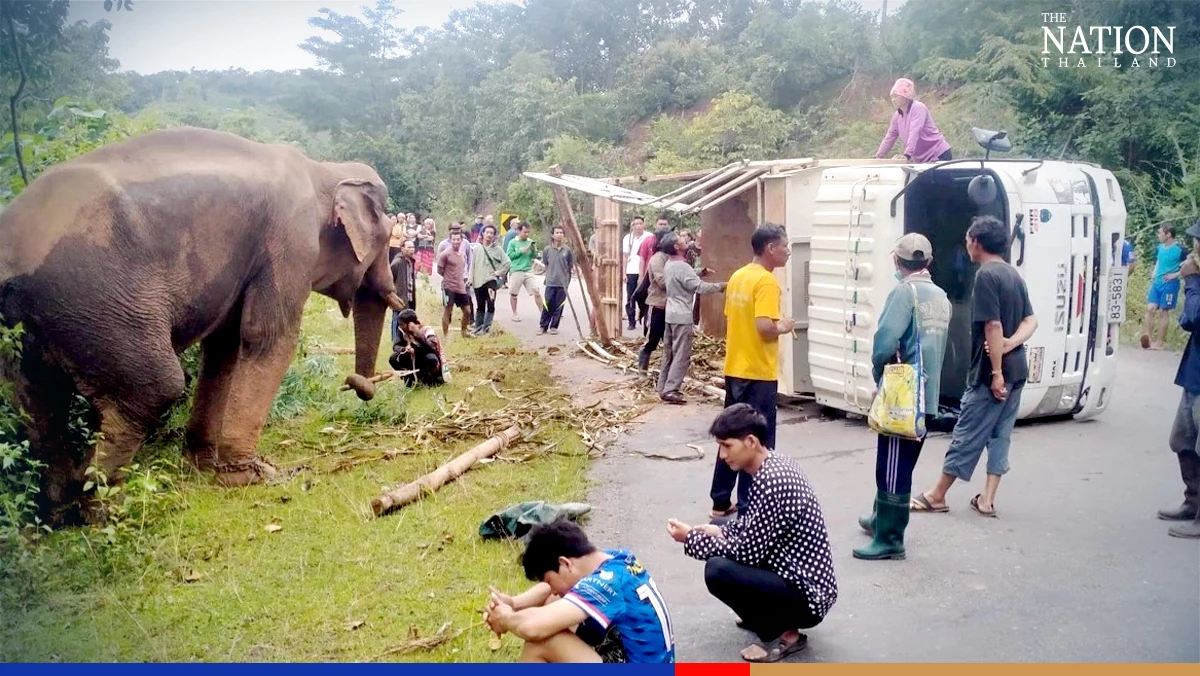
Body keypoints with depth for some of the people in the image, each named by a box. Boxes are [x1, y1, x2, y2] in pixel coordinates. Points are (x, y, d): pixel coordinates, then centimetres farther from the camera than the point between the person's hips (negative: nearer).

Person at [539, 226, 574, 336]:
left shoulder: (567, 250, 1)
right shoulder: (547, 250, 1)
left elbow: (571, 265, 10)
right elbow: (544, 265, 10)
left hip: (563, 282, 0)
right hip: (550, 282, 0)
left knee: (558, 306, 3)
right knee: (547, 305, -1)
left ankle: (554, 327, 14)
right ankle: (543, 326, 11)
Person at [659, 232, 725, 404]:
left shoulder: (669, 264, 11)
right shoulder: (682, 266, -18)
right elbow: (699, 287, -21)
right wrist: (719, 286, -10)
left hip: (671, 314, 9)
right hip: (682, 316, -9)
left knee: (669, 354, 13)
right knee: (681, 355, -6)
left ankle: (663, 388, 16)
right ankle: (671, 390, -9)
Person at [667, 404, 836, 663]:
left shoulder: (771, 482, -27)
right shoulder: (773, 462, 2)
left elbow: (748, 552, -23)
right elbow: (756, 527, 17)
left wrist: (691, 539, -12)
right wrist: (721, 531, 2)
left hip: (807, 595, -10)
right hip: (793, 571, 10)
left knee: (717, 571, -27)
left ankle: (783, 634, -7)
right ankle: (763, 613, 18)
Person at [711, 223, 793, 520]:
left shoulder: (737, 276, 10)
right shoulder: (766, 281, -16)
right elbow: (764, 326, -26)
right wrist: (783, 327, -8)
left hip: (734, 370, 8)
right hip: (758, 374, -8)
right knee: (757, 443, 2)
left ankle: (721, 503, 22)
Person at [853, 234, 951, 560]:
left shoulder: (905, 292, -12)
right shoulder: (941, 297, 10)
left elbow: (885, 341, -21)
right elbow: (938, 346, 9)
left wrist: (879, 373, -4)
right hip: (928, 396, 8)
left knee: (893, 467, -2)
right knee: (901, 464, 19)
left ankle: (889, 539, 3)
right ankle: (883, 519, 33)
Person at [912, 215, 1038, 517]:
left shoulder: (986, 275, -16)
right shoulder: (1013, 274, 11)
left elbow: (993, 326, -21)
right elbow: (1031, 320, 9)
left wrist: (996, 372, -19)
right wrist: (1010, 344, -7)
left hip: (993, 371, -9)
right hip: (1016, 370, 9)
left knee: (968, 434, 0)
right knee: (1001, 433, 11)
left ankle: (937, 495, 11)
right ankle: (987, 499, 14)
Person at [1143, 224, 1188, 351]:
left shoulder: (1180, 249, -12)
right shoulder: (1160, 247, 9)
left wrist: (1176, 274, -15)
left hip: (1170, 284, -6)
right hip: (1157, 282, 6)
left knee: (1163, 312, -2)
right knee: (1150, 309, -1)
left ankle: (1159, 343, 4)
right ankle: (1147, 338, 1)